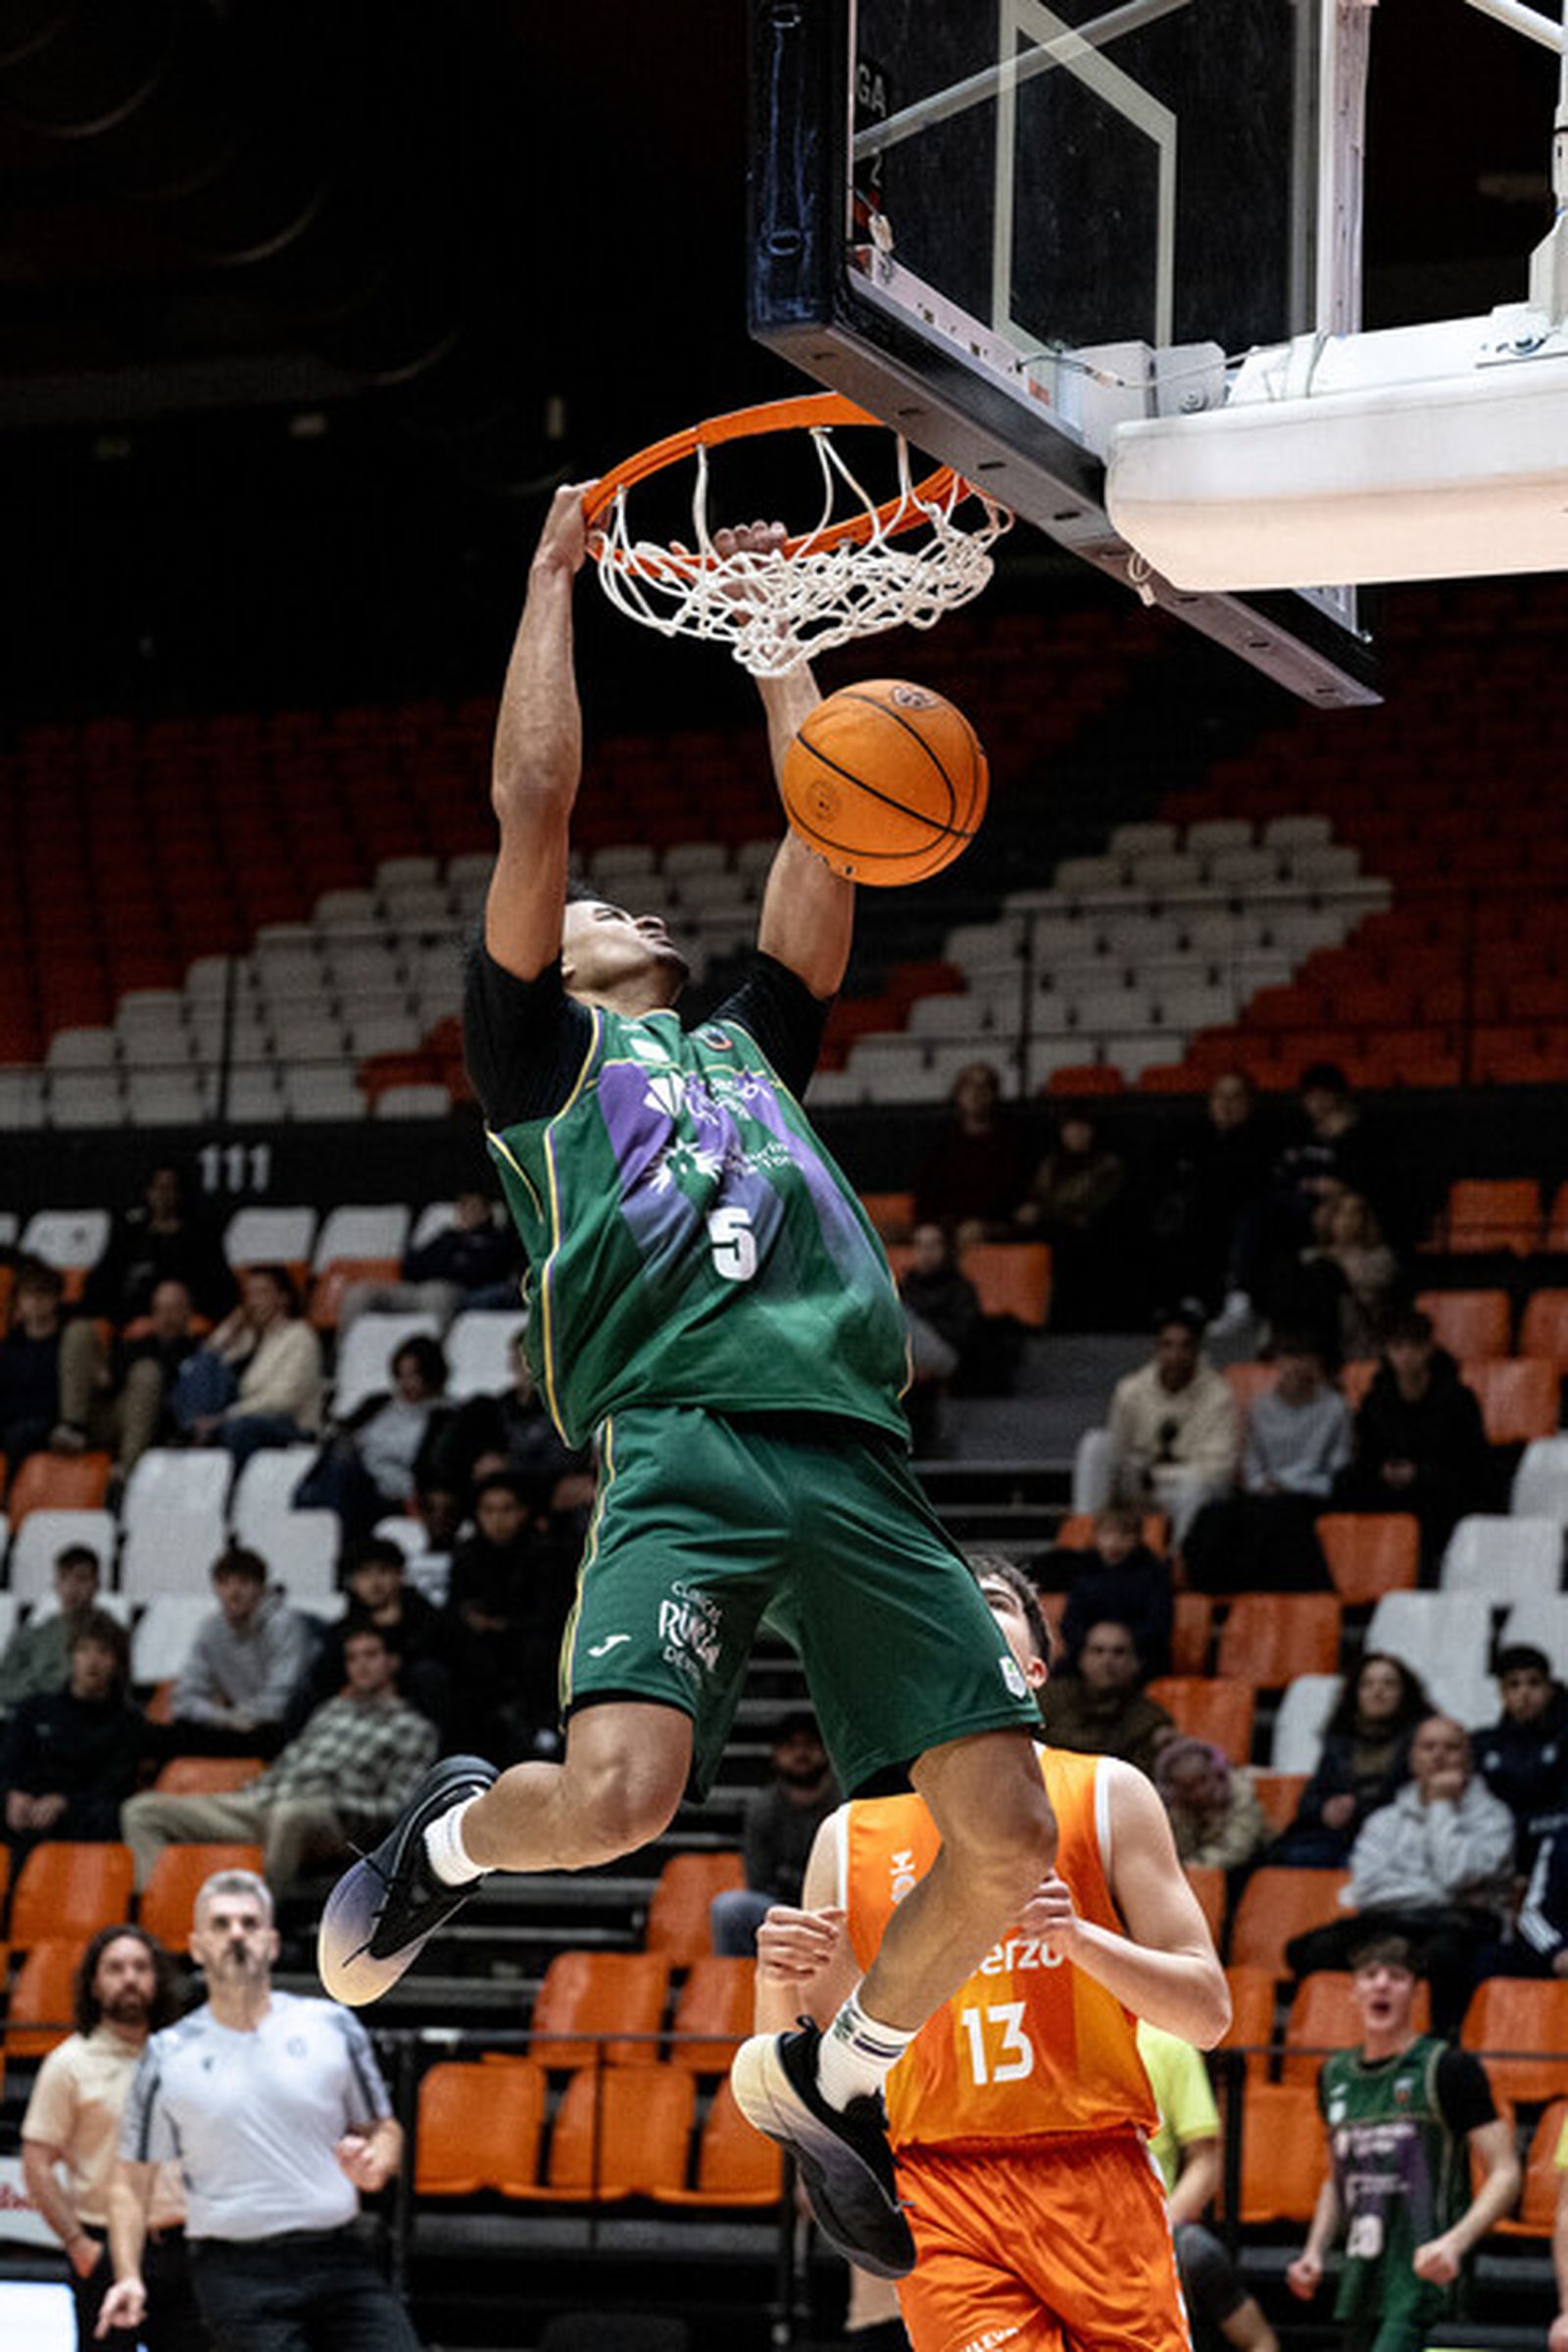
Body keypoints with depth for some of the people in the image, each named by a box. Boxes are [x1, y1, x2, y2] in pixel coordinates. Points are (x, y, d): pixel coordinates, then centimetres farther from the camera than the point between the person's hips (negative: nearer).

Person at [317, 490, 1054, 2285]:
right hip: (685, 1443, -5)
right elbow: (532, 803, 13)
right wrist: (554, 577, 20)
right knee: (614, 1795, -26)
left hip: (852, 1453, 5)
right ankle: (454, 1834, 11)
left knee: (1008, 1835, -7)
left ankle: (831, 2074, 20)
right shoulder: (540, 1049, 20)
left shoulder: (750, 1043, 34)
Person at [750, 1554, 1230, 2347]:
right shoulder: (851, 1837, 13)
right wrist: (778, 1986, -7)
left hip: (1098, 2185, 0)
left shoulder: (1106, 1795, 8)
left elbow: (1207, 2012, 2)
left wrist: (1076, 1935, -13)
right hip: (941, 2195, 0)